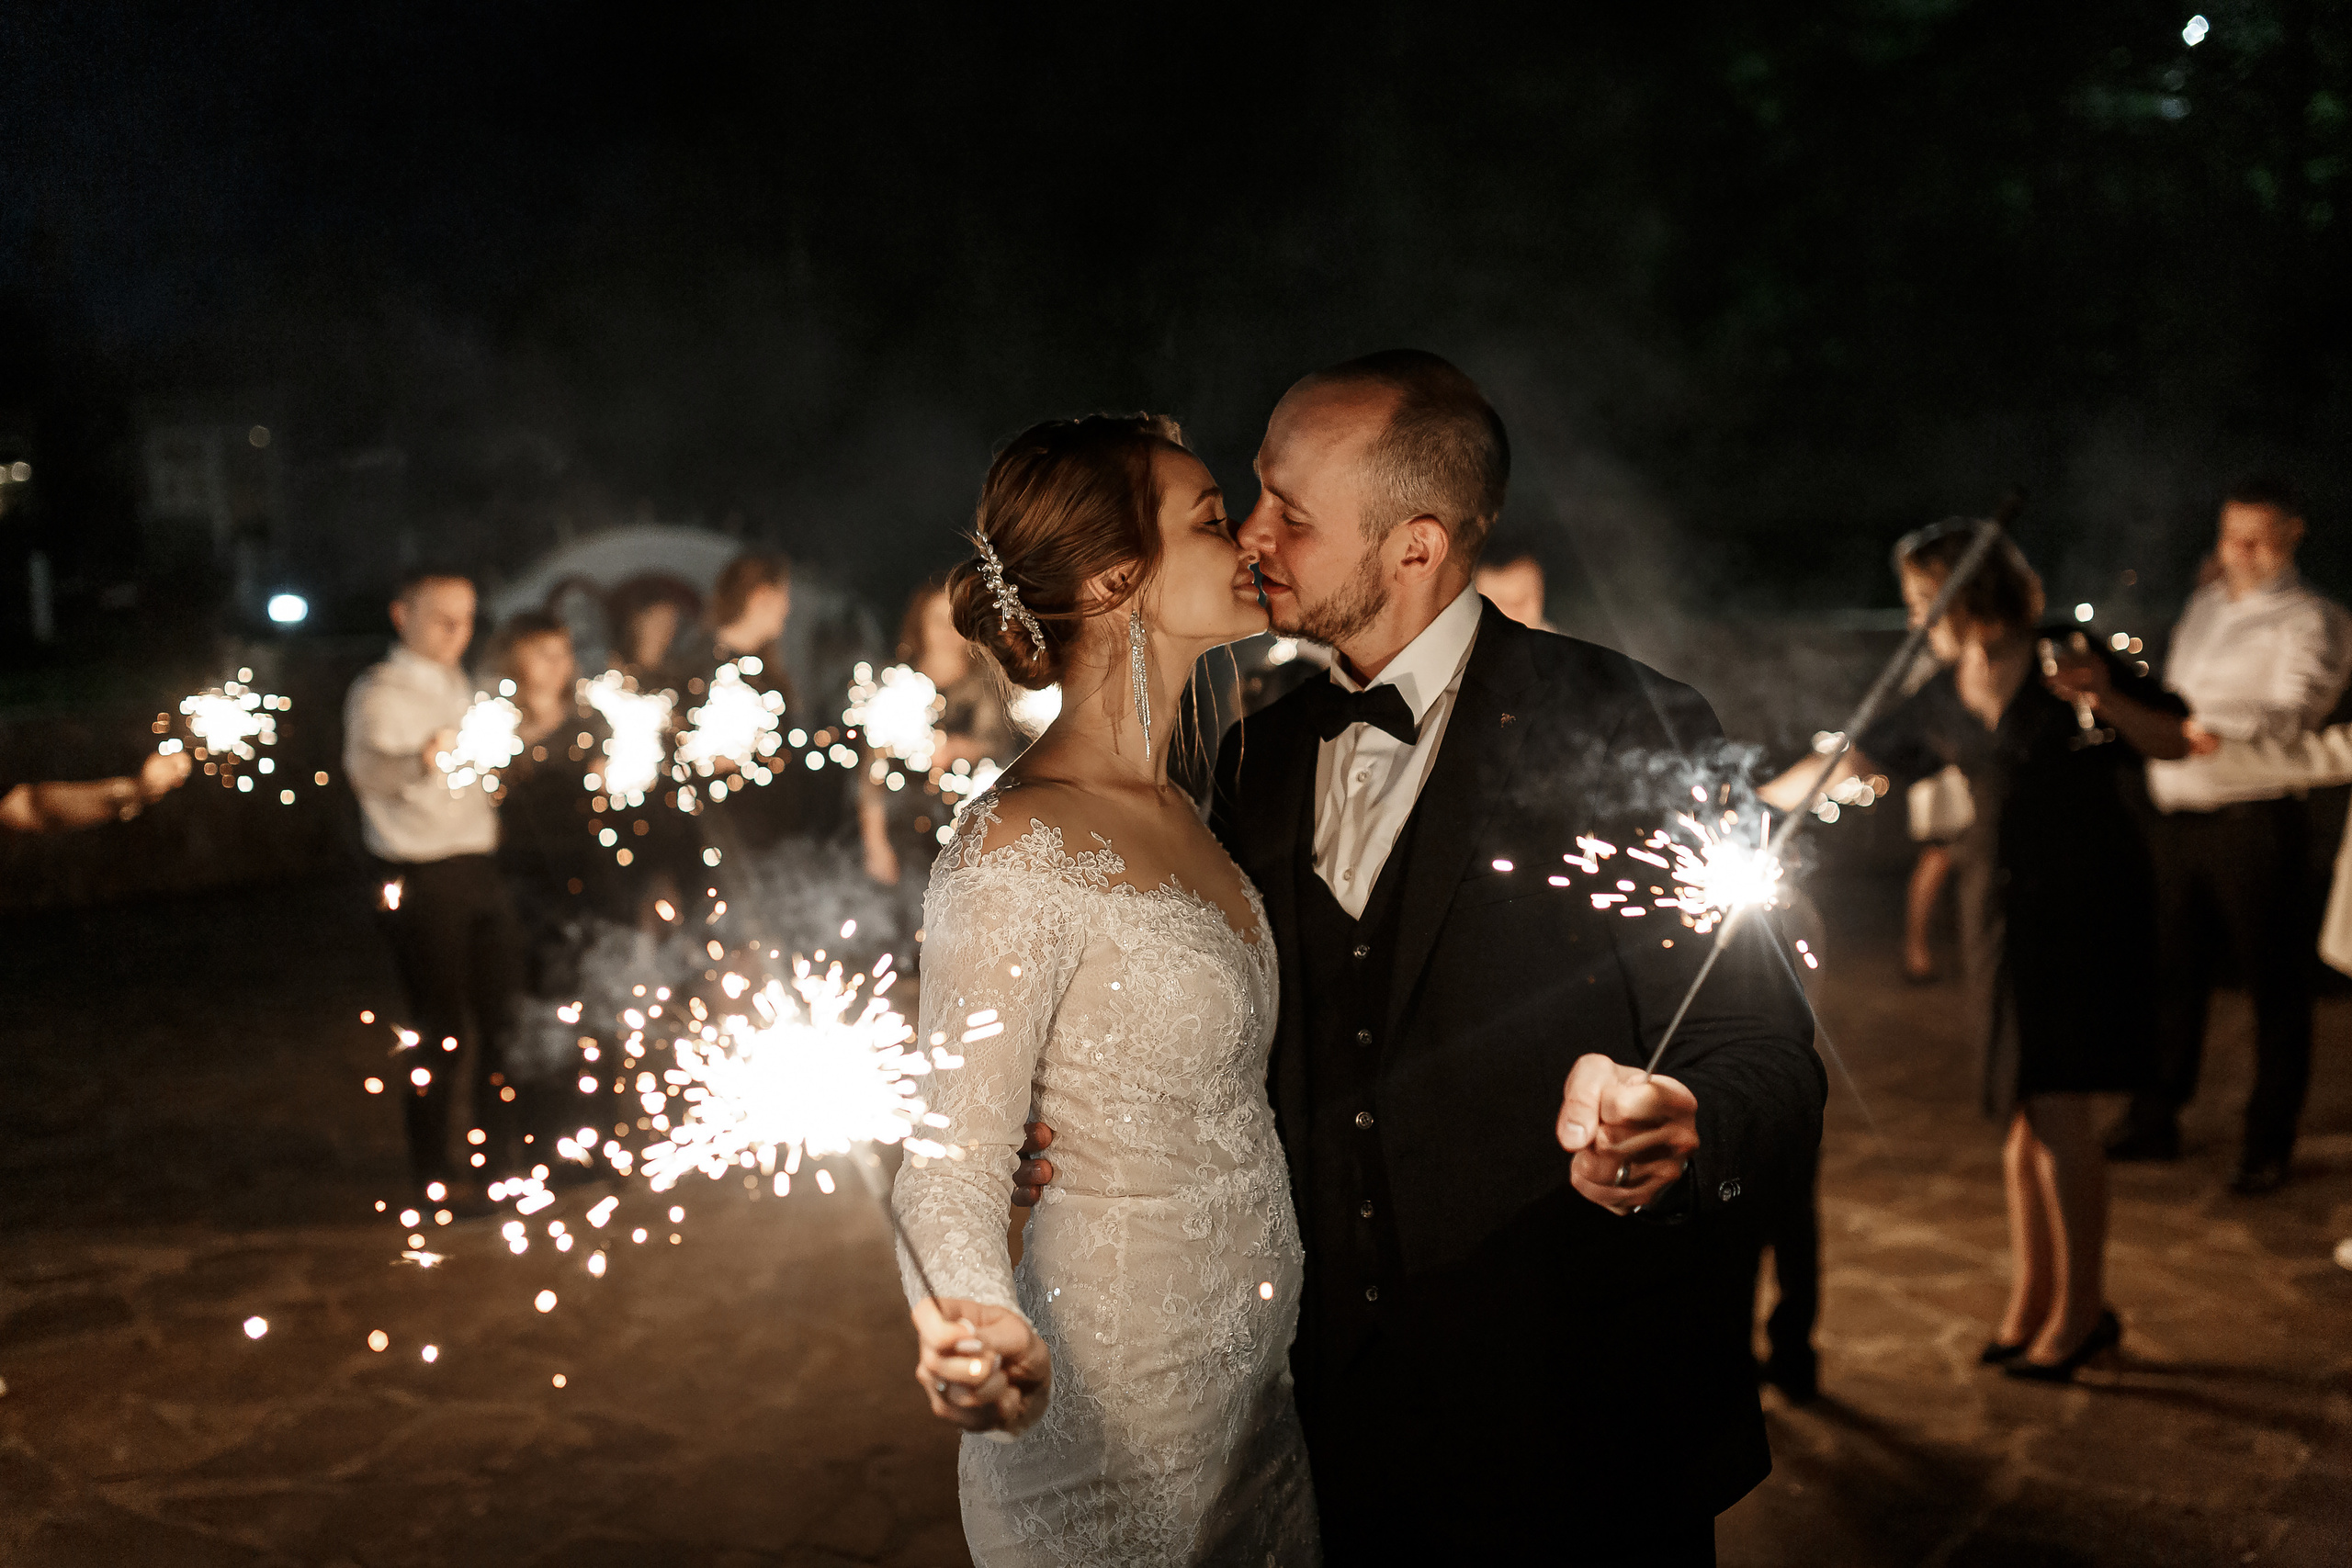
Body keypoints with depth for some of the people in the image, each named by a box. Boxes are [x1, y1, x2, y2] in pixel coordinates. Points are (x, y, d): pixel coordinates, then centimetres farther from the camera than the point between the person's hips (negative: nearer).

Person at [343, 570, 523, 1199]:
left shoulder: (459, 686, 16)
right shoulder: (379, 692, -10)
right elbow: (367, 767, -29)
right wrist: (423, 758, -47)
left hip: (478, 869, 7)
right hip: (422, 879, -7)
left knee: (501, 1013, 12)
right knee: (439, 1026, -3)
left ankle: (506, 1154, 26)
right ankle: (432, 1175, 9)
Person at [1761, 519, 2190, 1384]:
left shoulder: (2068, 660, -5)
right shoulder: (1942, 703, 10)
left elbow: (2175, 743, -4)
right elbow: (1849, 760, 17)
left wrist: (2105, 698, -21)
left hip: (2086, 905, -5)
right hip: (2001, 912, 5)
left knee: (2057, 1109, -10)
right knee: (2023, 1113, 8)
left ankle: (2083, 1310, 2)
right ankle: (2032, 1300, 19)